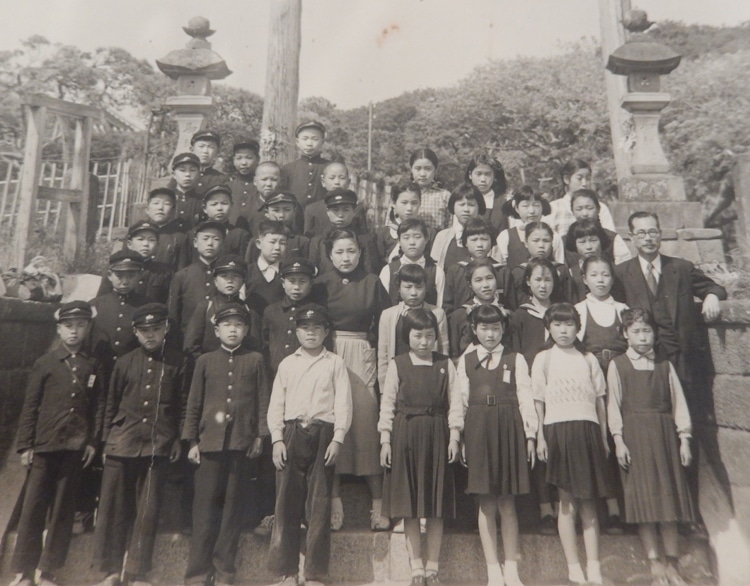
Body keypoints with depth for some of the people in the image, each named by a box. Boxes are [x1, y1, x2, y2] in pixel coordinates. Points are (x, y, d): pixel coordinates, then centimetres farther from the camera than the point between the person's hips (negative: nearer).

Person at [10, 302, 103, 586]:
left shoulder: (93, 366, 5)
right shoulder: (45, 363, 1)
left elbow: (98, 407, 5)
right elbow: (30, 407, 0)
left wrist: (93, 442, 0)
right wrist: (25, 445, -4)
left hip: (76, 447, 1)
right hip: (45, 445, -1)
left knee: (63, 509, 9)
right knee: (33, 507, 5)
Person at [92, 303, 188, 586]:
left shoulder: (177, 363, 0)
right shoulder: (124, 362, 5)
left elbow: (182, 405, 4)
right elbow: (111, 405, 10)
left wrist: (178, 439, 2)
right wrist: (106, 440, 9)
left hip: (158, 446, -1)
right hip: (122, 444, 2)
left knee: (148, 510, 5)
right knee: (113, 508, 8)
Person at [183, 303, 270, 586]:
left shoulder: (255, 360, 7)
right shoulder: (205, 361, 8)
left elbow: (263, 401, 5)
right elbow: (194, 403, 8)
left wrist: (259, 436, -2)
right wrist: (191, 441, 4)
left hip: (241, 443, 0)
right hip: (210, 442, 0)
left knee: (233, 507, 7)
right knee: (205, 508, 4)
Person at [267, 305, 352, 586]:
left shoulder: (335, 363, 7)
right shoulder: (287, 363, 13)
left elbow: (343, 404, 2)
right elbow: (276, 404, 9)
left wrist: (337, 439, -8)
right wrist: (277, 439, -2)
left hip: (323, 434, -1)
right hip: (291, 433, 2)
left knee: (320, 504, 2)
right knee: (287, 502, 3)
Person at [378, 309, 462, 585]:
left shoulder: (445, 364, 6)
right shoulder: (397, 364, 2)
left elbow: (455, 403, 3)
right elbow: (387, 403, 1)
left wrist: (454, 437, -4)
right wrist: (385, 439, -3)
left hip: (437, 436, 1)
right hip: (405, 435, -1)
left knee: (436, 506, 7)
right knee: (408, 503, 5)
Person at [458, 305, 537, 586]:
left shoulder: (516, 359, 6)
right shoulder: (465, 361, 8)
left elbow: (525, 397, 3)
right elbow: (461, 401, 6)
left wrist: (530, 434, -2)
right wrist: (461, 437, 2)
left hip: (509, 430, 0)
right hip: (478, 431, 1)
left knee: (507, 504, 5)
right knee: (486, 504, 5)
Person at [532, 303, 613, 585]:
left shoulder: (588, 359, 11)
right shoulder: (543, 359, 4)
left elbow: (600, 400, 12)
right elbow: (538, 401, 2)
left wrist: (604, 437, 9)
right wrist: (540, 437, -3)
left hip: (588, 429, 2)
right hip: (558, 428, -2)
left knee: (588, 502, 7)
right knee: (567, 501, 2)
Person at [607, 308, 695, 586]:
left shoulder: (664, 366, 9)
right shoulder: (617, 365, 1)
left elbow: (678, 401, 8)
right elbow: (613, 404, -1)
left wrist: (684, 438, 2)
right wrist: (618, 440, -7)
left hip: (664, 433, 3)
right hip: (634, 435, -2)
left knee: (668, 495, 6)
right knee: (643, 498, -1)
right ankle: (654, 563, 8)